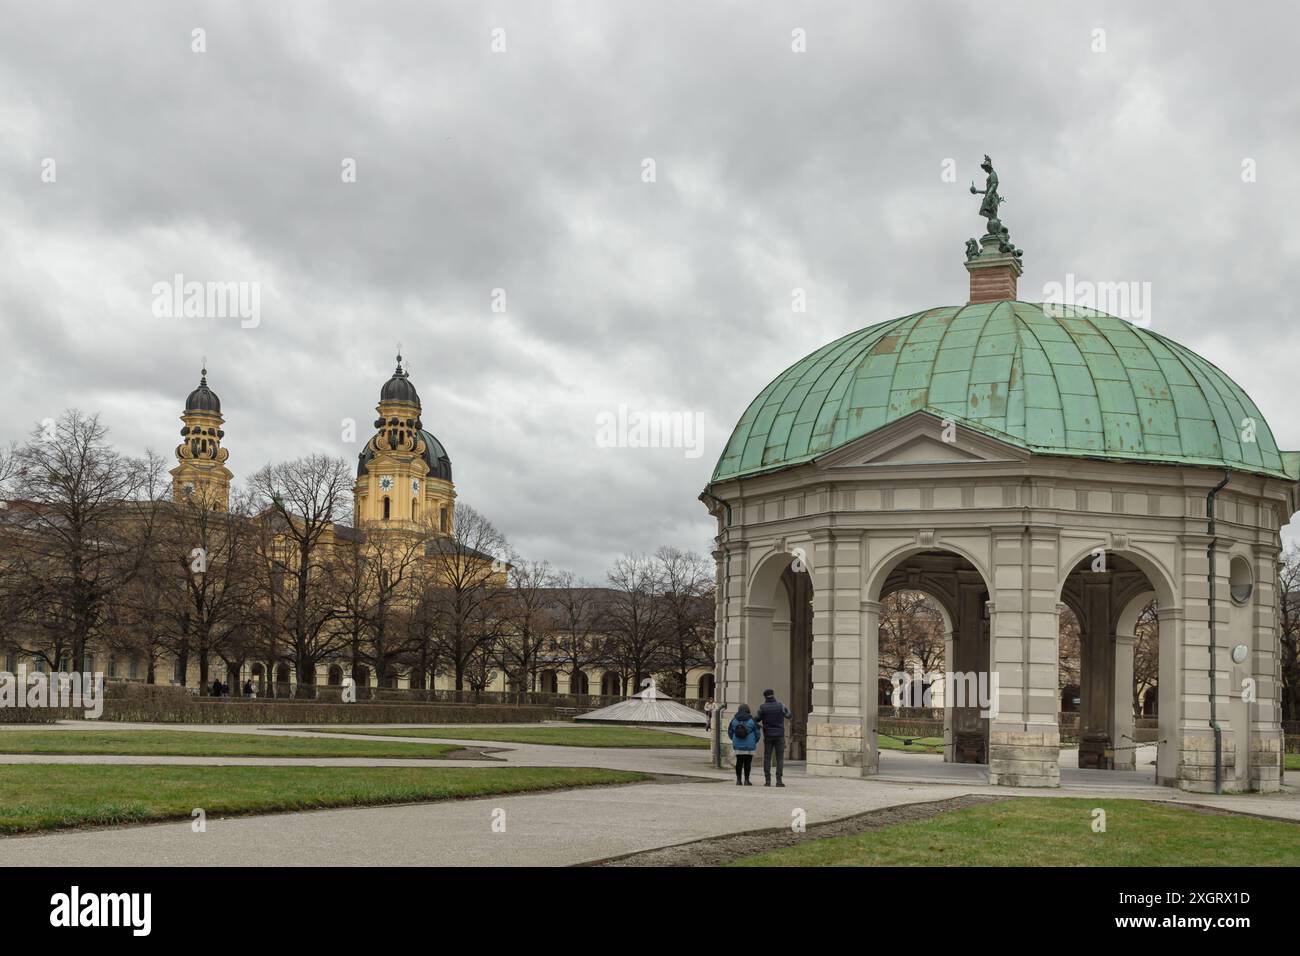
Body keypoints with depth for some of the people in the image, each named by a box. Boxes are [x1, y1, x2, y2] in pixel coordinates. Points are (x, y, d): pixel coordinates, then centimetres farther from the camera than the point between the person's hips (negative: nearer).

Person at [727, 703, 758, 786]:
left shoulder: (734, 720, -2)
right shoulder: (751, 720, -7)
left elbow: (730, 732, 7)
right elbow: (757, 732, -1)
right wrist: (755, 742, 18)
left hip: (738, 745, 2)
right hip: (749, 746, -2)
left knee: (739, 762, 9)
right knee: (747, 763, 3)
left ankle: (738, 780, 8)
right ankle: (746, 780, 2)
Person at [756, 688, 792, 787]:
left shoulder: (762, 707, -8)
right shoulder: (780, 705, -7)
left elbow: (758, 719, 4)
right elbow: (788, 716, 9)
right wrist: (787, 709, 27)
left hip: (768, 735, 1)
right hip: (779, 735, -1)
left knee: (767, 758, 6)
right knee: (780, 758, 2)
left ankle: (767, 780, 1)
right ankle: (778, 780, -5)